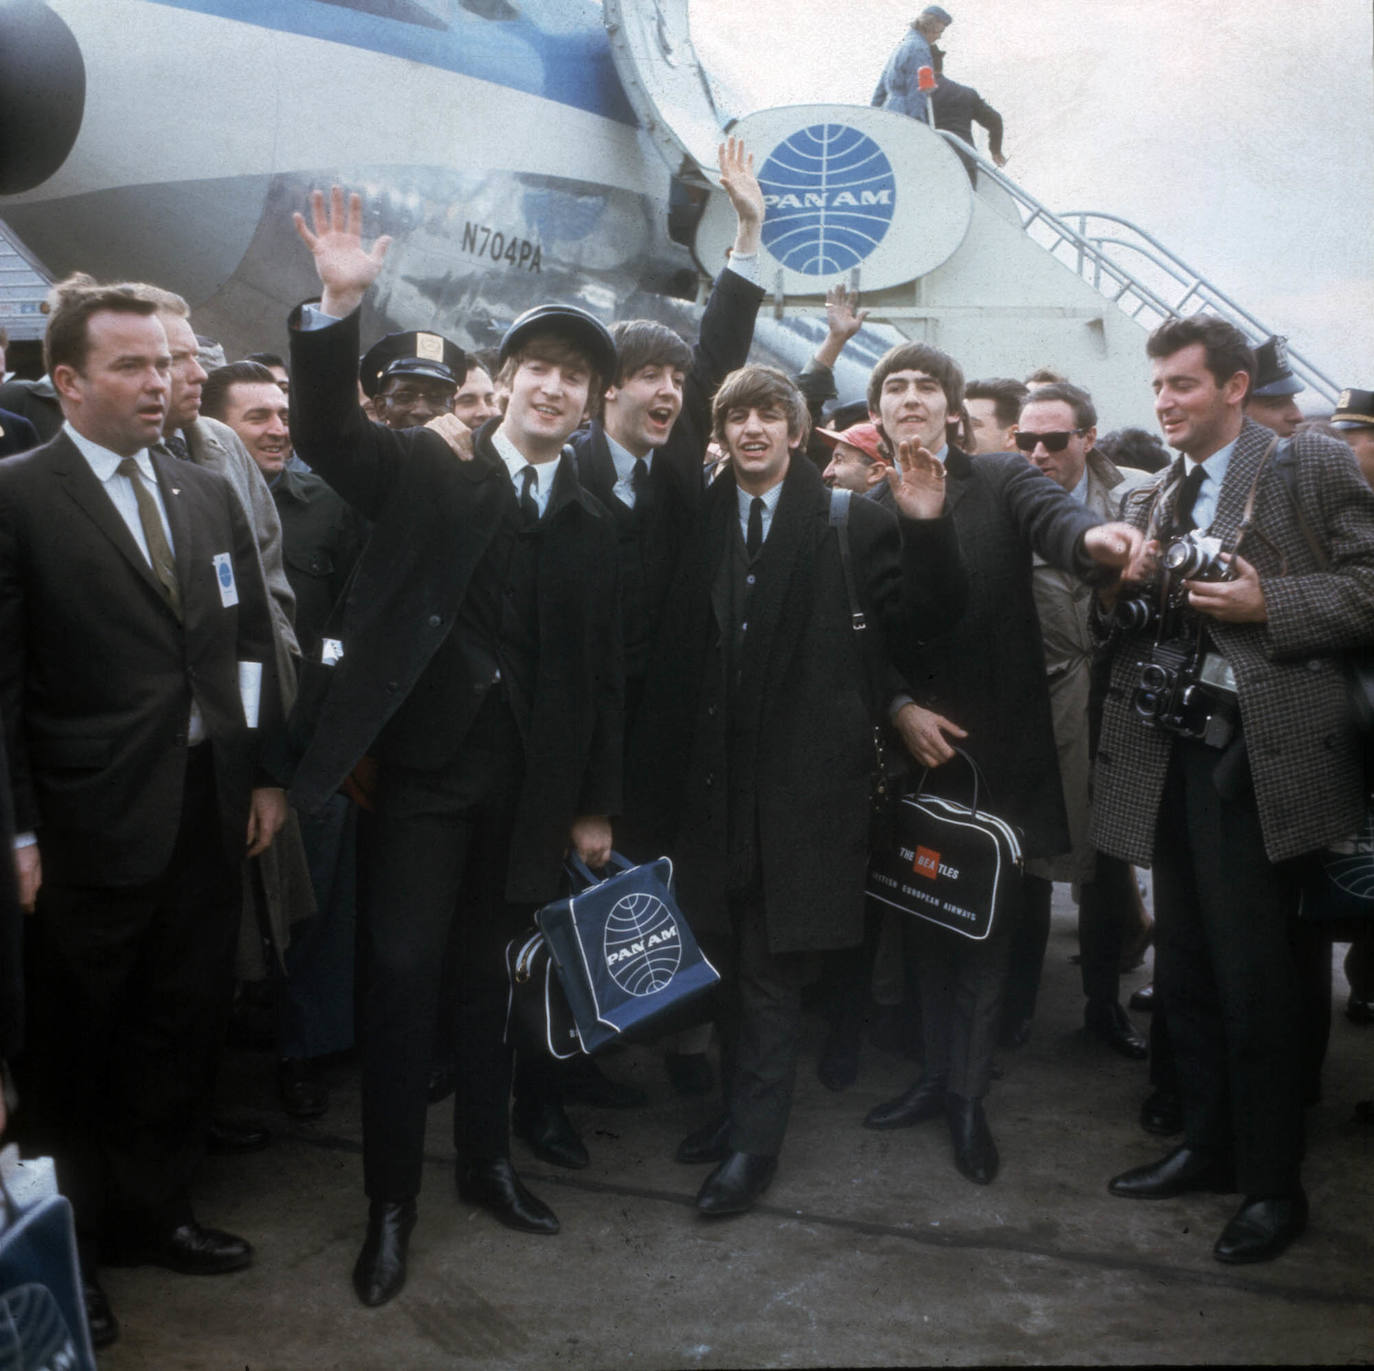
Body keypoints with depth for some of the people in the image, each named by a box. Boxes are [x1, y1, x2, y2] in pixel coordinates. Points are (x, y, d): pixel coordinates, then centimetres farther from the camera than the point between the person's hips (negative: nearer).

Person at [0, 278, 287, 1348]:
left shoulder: (210, 494, 9)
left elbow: (252, 639, 12)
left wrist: (266, 774, 7)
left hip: (211, 813, 5)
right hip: (93, 821, -5)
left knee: (187, 1027, 16)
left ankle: (155, 1212, 35)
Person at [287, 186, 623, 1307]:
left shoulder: (593, 525, 7)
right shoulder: (426, 472, 0)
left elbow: (604, 672, 8)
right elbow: (326, 430, -16)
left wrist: (597, 804, 8)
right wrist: (340, 307, -30)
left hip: (534, 784, 3)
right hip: (425, 765, -3)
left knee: (498, 975, 15)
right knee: (402, 973, -2)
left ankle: (488, 1159, 32)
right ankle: (391, 1201, 12)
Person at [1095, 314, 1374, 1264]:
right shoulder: (1154, 500, 16)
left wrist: (1269, 605, -17)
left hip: (1258, 757, -6)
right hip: (1171, 755, 7)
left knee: (1255, 979, -2)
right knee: (1187, 970, 14)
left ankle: (1274, 1184, 14)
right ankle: (1209, 1145, 30)